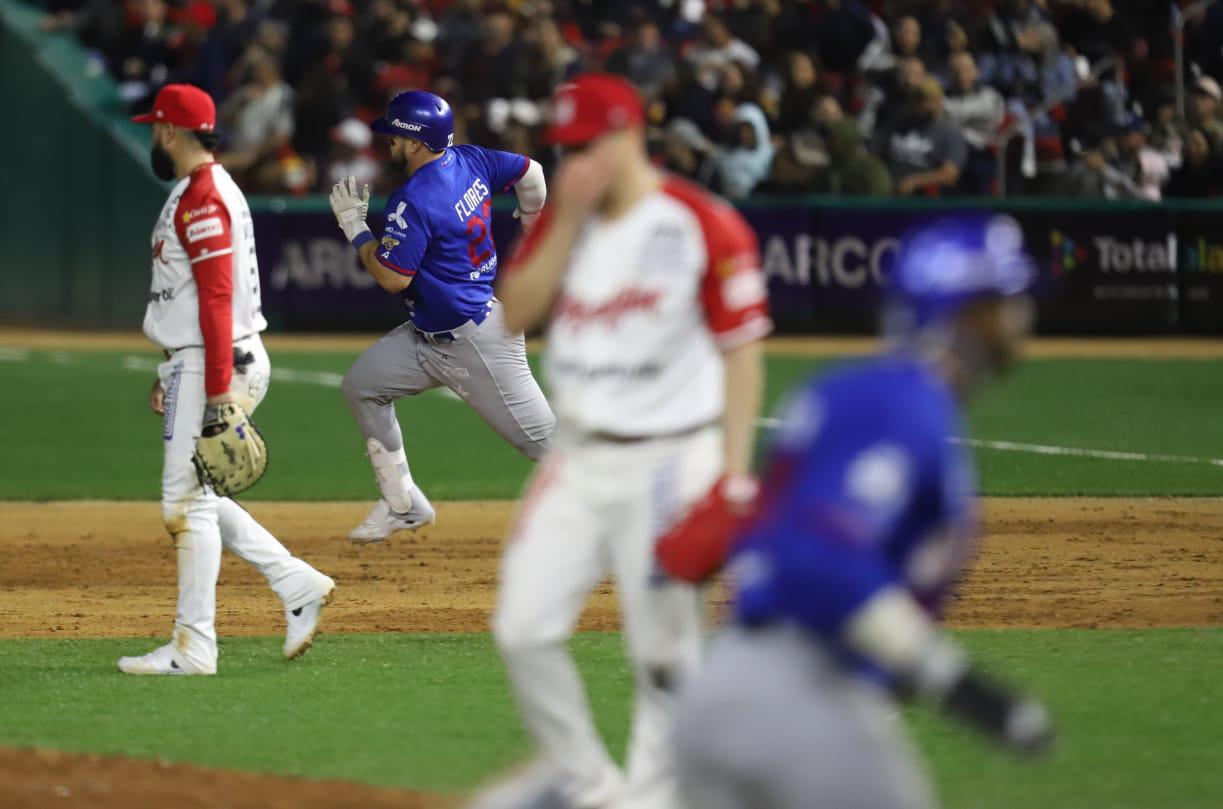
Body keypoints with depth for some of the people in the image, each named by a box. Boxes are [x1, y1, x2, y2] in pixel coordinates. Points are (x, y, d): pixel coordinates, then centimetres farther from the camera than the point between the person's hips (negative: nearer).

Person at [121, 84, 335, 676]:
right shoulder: (206, 191, 18)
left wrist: (218, 390, -25)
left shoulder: (201, 199, -15)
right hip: (197, 364, 11)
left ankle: (193, 648, -5)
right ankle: (298, 586, 13)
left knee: (188, 500, -7)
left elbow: (218, 297, -22)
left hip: (217, 365, -11)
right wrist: (171, 375, 24)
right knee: (195, 498, 15)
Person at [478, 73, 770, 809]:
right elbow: (515, 314, -2)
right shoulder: (562, 218, 9)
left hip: (669, 461, -5)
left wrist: (733, 473, -13)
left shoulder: (703, 223, -9)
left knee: (664, 650, -3)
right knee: (524, 629, -1)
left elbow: (743, 348, -8)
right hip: (578, 460, 6)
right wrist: (569, 220, -10)